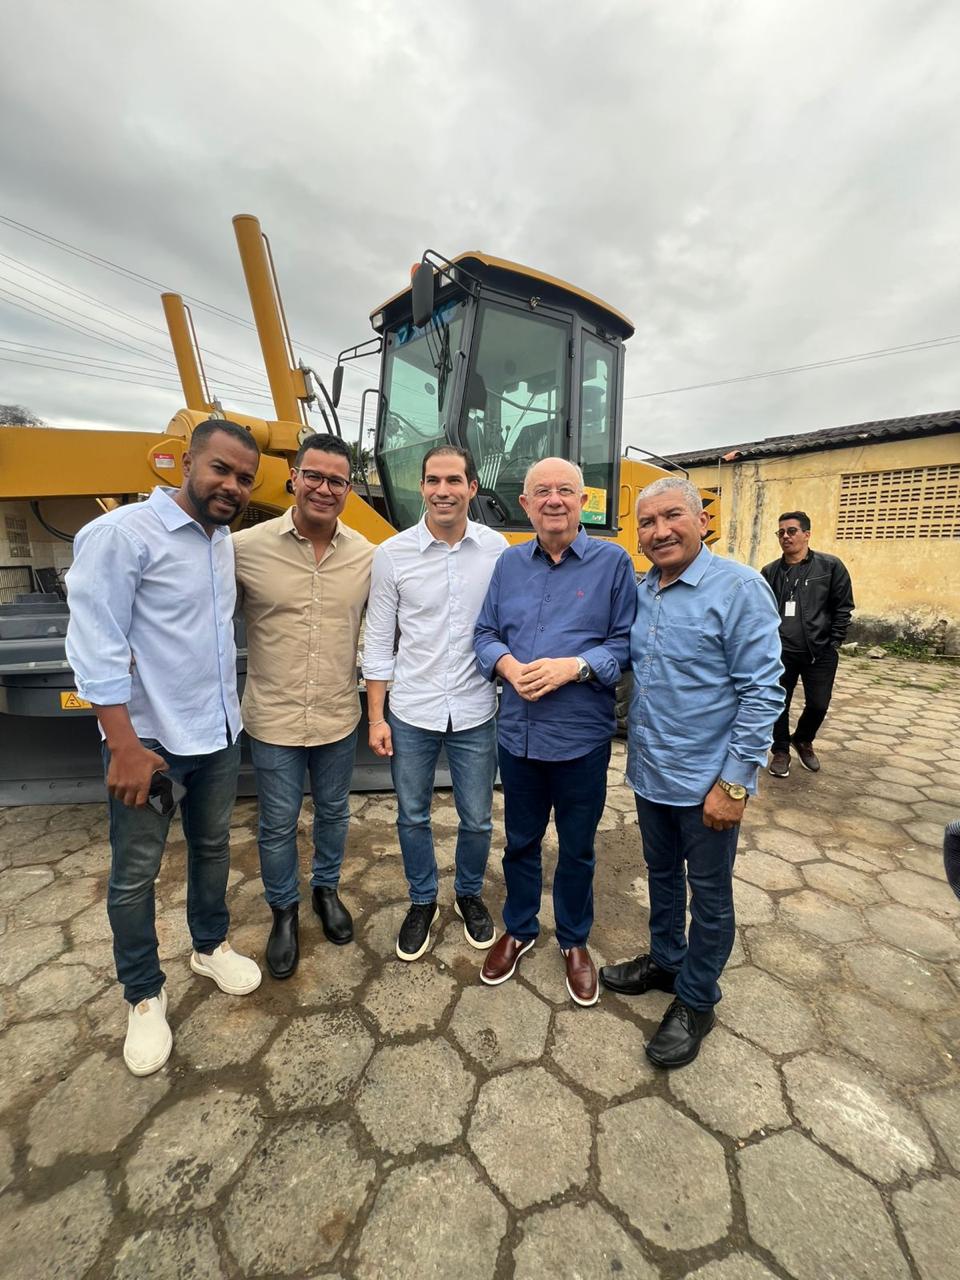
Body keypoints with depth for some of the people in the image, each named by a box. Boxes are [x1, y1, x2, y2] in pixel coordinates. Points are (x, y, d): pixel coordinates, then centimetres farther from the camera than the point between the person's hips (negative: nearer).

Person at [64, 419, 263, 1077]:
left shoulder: (225, 540, 6)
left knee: (213, 847, 22)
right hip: (150, 741, -6)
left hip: (220, 734, 7)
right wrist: (126, 746, -20)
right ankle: (145, 996, 34)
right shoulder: (122, 533, -15)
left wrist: (227, 711, 13)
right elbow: (96, 647, -18)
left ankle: (211, 946, 45)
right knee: (135, 876, 11)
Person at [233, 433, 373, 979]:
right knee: (278, 825, 15)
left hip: (339, 717, 2)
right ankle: (285, 910, 41)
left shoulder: (366, 555, -5)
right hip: (273, 718, -2)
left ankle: (327, 889, 48)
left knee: (334, 812, 21)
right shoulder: (247, 547, -12)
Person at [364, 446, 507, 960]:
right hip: (411, 712, 0)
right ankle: (422, 902, 43)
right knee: (413, 817, 17)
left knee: (476, 820, 16)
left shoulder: (496, 548, -4)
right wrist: (376, 716, -1)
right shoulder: (393, 553, -5)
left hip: (475, 711, 0)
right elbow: (378, 639, -1)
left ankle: (470, 895, 45)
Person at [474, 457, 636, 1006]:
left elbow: (627, 641, -7)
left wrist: (574, 666, -21)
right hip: (518, 732, 3)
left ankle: (575, 941, 43)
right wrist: (506, 664, -14)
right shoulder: (509, 563, 5)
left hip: (582, 737, -2)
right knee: (520, 840, 21)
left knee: (577, 847, 17)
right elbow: (485, 632, 6)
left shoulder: (613, 561, -5)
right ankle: (519, 929, 46)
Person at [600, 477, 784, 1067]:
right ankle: (665, 961, 47)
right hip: (650, 773, 6)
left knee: (708, 895, 15)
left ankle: (696, 1001, 36)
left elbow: (762, 692, -16)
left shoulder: (740, 587, -15)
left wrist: (734, 783, -17)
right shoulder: (640, 592, 3)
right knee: (662, 876, 24)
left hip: (707, 781, -5)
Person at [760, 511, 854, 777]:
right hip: (780, 653, 1)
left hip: (820, 652, -1)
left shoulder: (830, 566, -2)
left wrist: (834, 643, -3)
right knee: (779, 704, 7)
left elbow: (843, 607, 1)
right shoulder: (770, 572, 3)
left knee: (818, 705, 7)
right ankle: (781, 750, 28)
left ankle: (803, 740, 36)